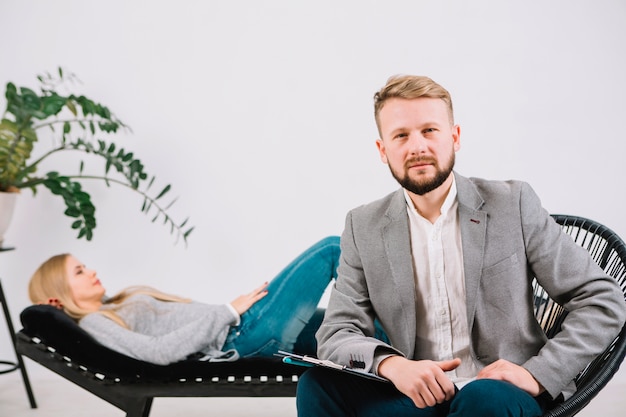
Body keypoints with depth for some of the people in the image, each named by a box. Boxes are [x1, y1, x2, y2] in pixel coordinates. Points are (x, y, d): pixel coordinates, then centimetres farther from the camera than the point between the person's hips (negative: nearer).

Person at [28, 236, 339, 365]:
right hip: (241, 337, -9)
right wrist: (229, 312, -17)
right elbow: (159, 351, -20)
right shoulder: (93, 324, -7)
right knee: (331, 249, -4)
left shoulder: (112, 309, 20)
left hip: (244, 328, 9)